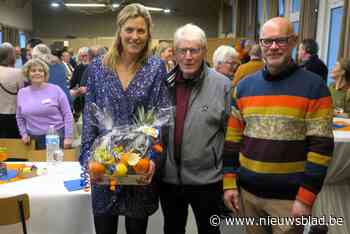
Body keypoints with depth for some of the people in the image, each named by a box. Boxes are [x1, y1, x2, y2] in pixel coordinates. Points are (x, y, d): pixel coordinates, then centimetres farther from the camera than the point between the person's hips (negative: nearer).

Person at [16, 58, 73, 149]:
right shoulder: (22, 93, 8)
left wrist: (68, 137, -8)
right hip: (34, 140, 3)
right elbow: (19, 117, 19)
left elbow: (67, 115, -3)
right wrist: (24, 133, 6)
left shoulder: (55, 90, -3)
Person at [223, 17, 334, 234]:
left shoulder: (314, 87, -8)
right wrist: (229, 182, 1)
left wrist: (306, 197, -13)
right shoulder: (244, 86, 3)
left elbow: (321, 146, -10)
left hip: (289, 196, -3)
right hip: (247, 191, 4)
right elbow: (233, 138, 5)